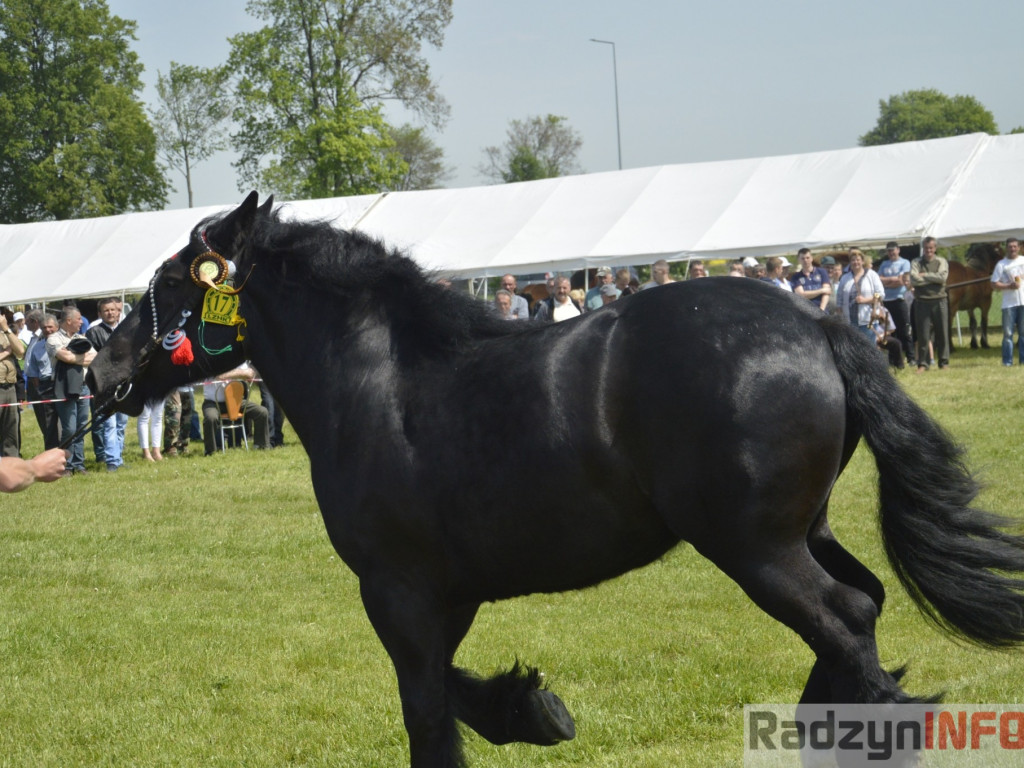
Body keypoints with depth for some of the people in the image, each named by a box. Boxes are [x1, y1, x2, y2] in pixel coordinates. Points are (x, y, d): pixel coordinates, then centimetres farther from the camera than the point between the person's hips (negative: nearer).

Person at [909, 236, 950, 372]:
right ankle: (922, 364, 4)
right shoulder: (916, 263, 7)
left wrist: (925, 275, -7)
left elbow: (943, 277, -9)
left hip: (939, 301, 1)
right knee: (923, 335, -1)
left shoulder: (941, 262, 9)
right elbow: (913, 280, -9)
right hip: (922, 302, -1)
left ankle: (944, 362, 12)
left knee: (942, 334, 4)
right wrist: (933, 278, -6)